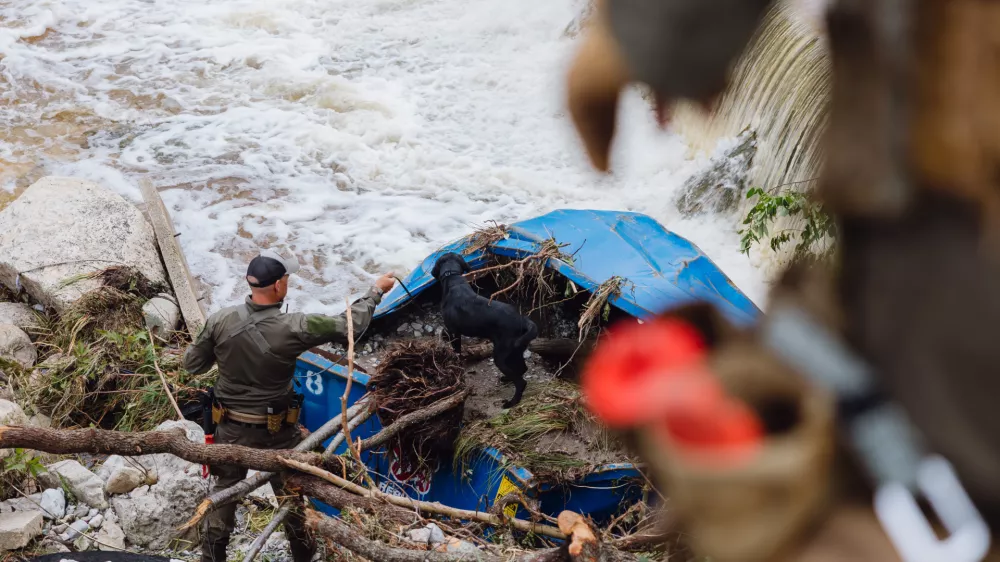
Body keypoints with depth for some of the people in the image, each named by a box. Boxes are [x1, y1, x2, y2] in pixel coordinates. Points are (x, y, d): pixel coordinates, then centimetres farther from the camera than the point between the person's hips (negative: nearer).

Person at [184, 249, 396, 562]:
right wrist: (376, 292, -2)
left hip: (230, 428, 2)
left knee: (225, 488, 21)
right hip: (277, 431, -2)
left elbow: (192, 365, -5)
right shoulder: (292, 328, -26)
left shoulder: (221, 321, -17)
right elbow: (348, 327, -15)